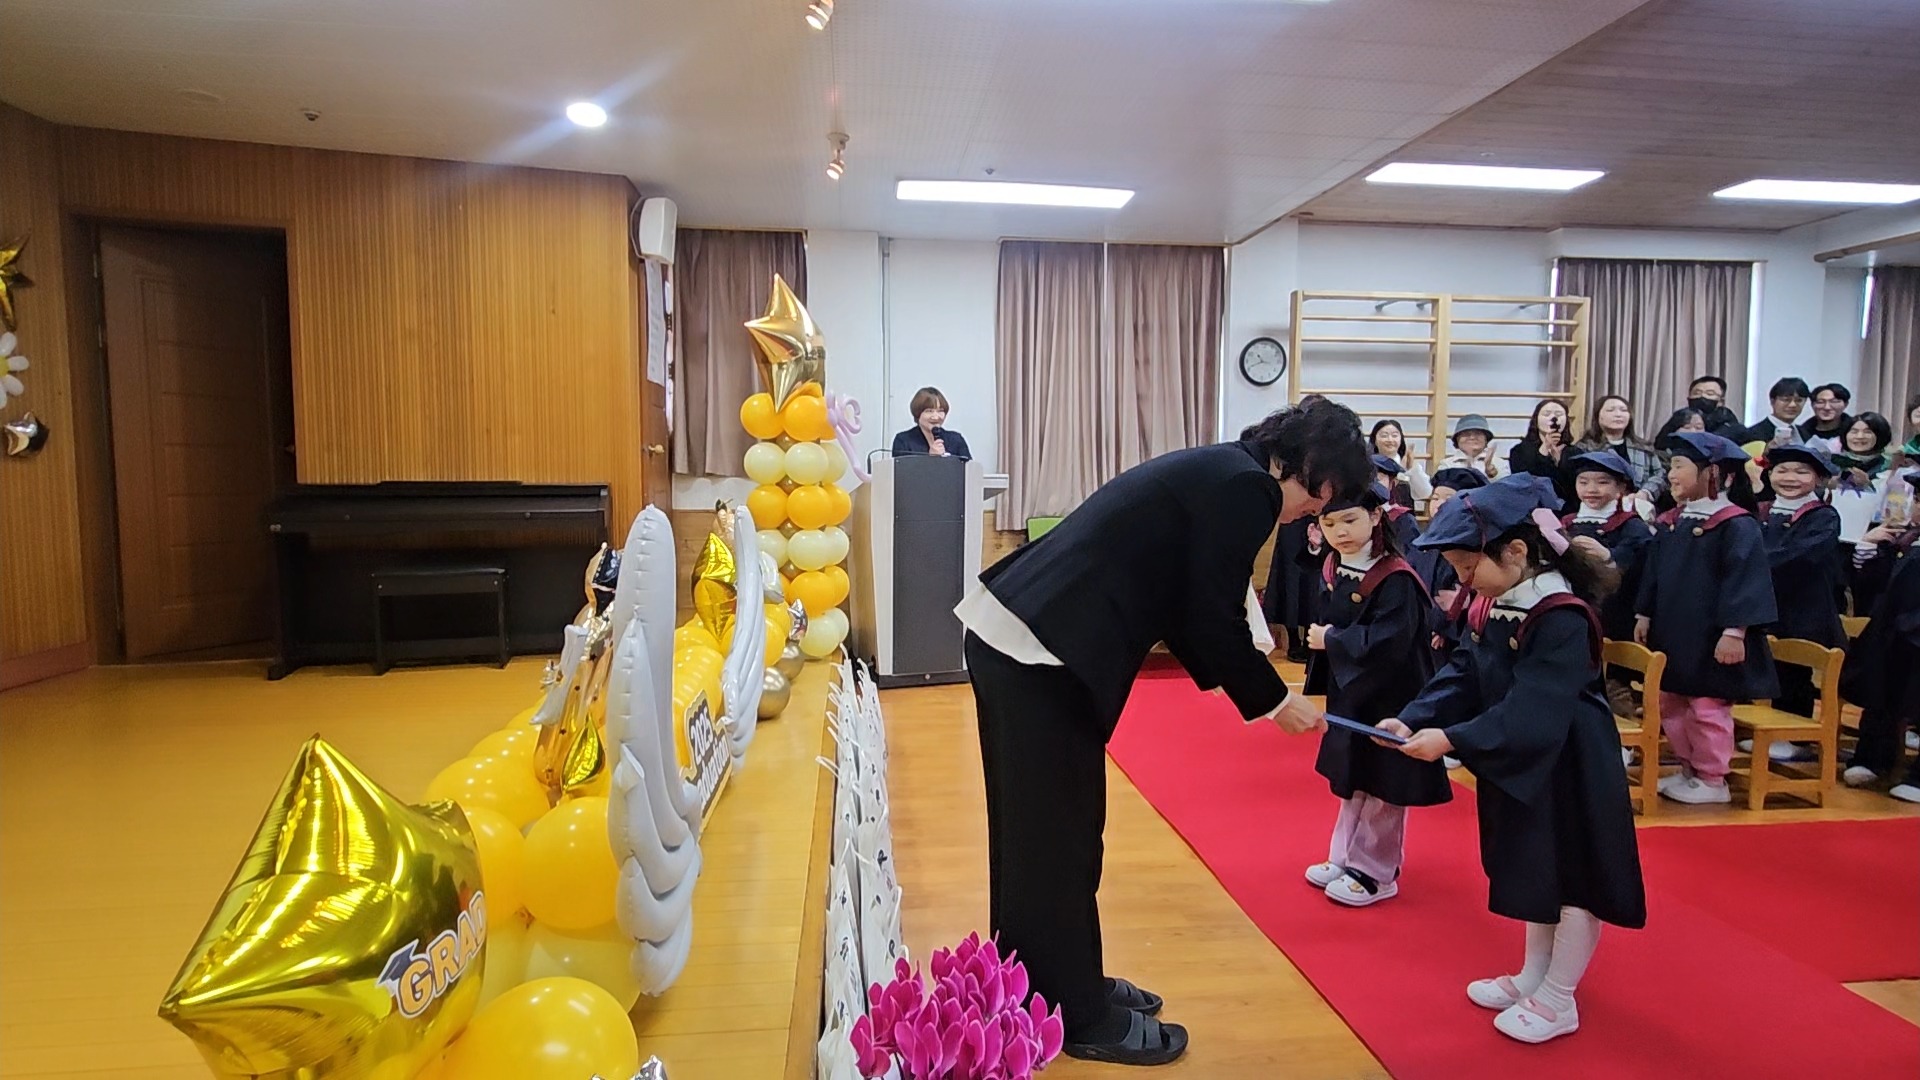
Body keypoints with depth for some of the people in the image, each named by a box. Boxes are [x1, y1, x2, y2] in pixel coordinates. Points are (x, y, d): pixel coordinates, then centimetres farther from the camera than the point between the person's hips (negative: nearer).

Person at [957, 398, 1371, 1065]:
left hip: (1004, 634, 10)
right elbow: (1213, 618, -9)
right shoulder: (1247, 487, -9)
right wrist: (1274, 700, 5)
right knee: (1059, 835, 5)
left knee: (1037, 829, 20)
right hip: (1042, 654, -10)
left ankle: (1040, 984, 37)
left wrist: (1237, 680, 24)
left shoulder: (1213, 470, 20)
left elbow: (1182, 605, 24)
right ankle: (1082, 1018, 22)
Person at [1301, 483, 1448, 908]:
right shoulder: (1331, 571, 2)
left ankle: (1374, 873, 20)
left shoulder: (1395, 579, -21)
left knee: (1381, 786, 7)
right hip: (1347, 693, 8)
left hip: (1387, 700, -8)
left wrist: (1332, 640, -21)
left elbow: (1388, 642, -28)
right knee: (1351, 780, 20)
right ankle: (1345, 859, 34)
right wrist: (1318, 639, -8)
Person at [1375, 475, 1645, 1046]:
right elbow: (1462, 675, -1)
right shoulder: (1493, 605, 1)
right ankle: (1534, 975, 39)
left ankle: (1558, 1001, 24)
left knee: (1573, 882, 8)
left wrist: (1452, 739, -36)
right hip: (1522, 765, 9)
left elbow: (1533, 712, -32)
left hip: (1569, 770, -9)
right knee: (1534, 873, 22)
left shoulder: (1561, 618, -27)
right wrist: (1412, 719, -15)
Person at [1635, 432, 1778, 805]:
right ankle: (1689, 769, 30)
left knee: (1708, 708, 3)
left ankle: (1711, 780, 17)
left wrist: (1734, 631, -21)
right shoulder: (1670, 523, 9)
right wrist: (1644, 615, 13)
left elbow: (1744, 581, -17)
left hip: (1710, 639, -8)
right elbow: (1653, 574, 15)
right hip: (1670, 635, 8)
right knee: (1669, 704, 15)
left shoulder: (1736, 525, -14)